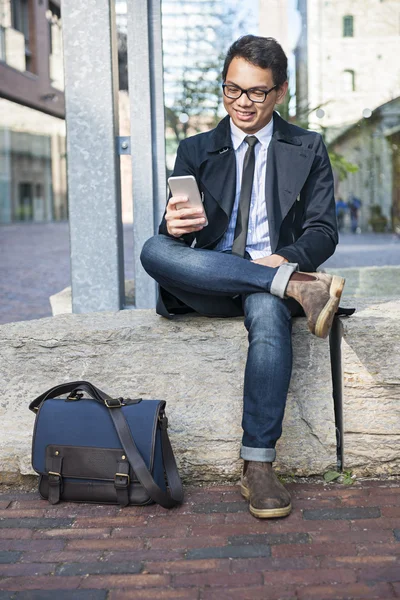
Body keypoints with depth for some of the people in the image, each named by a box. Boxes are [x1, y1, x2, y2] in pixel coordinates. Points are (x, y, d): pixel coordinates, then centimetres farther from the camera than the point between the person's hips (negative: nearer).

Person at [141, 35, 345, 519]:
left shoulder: (308, 149, 13)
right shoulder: (195, 151, 15)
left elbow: (323, 233, 4)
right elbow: (173, 232, 6)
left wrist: (285, 258, -18)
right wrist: (176, 226, -21)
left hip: (275, 270, -2)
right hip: (208, 285, 2)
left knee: (269, 312, -38)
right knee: (155, 249, -30)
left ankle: (258, 466, -35)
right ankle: (296, 286, -34)